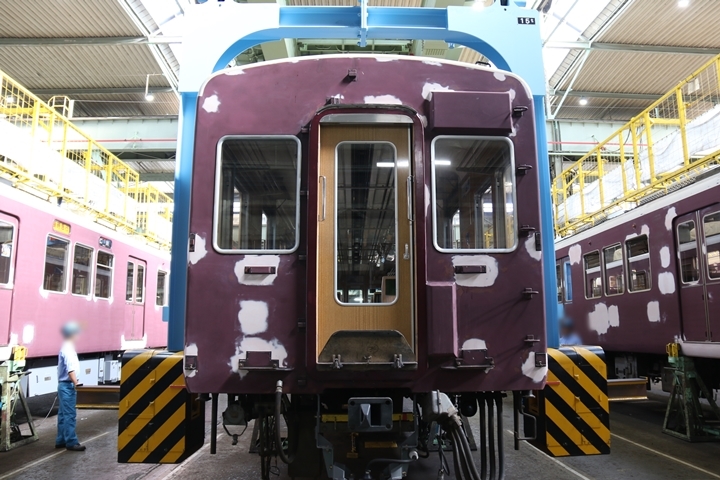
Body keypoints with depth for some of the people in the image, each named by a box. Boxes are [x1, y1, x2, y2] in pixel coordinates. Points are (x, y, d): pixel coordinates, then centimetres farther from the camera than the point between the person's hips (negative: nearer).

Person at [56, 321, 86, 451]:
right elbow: (70, 369, -25)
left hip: (63, 385, 10)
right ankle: (71, 442, -4)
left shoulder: (65, 348, 14)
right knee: (69, 415, -7)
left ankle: (61, 440, 20)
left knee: (63, 414, 13)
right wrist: (76, 383, -26)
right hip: (68, 386, -10)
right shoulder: (69, 349, -17)